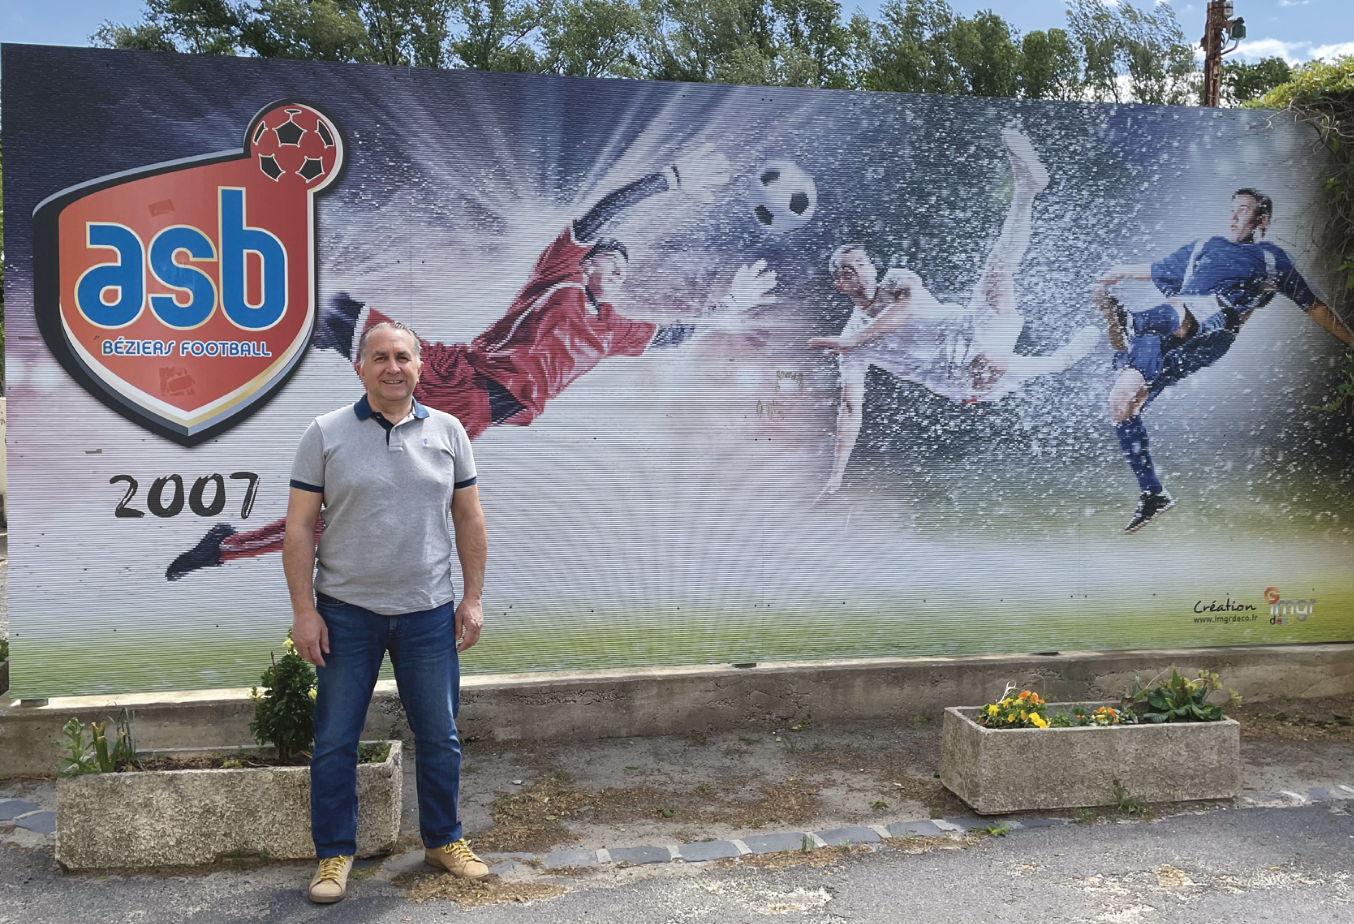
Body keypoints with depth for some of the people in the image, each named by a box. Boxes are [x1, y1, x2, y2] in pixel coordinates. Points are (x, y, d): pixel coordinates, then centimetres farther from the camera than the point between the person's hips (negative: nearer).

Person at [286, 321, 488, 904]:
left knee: (439, 736, 12)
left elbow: (469, 519, 6)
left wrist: (473, 598, 2)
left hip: (429, 613, 2)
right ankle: (335, 853, 25)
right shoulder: (325, 435, -3)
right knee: (335, 741, 8)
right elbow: (300, 527, -3)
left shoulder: (447, 432, 3)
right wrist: (303, 610, -8)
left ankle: (443, 840, 31)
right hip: (347, 613, -1)